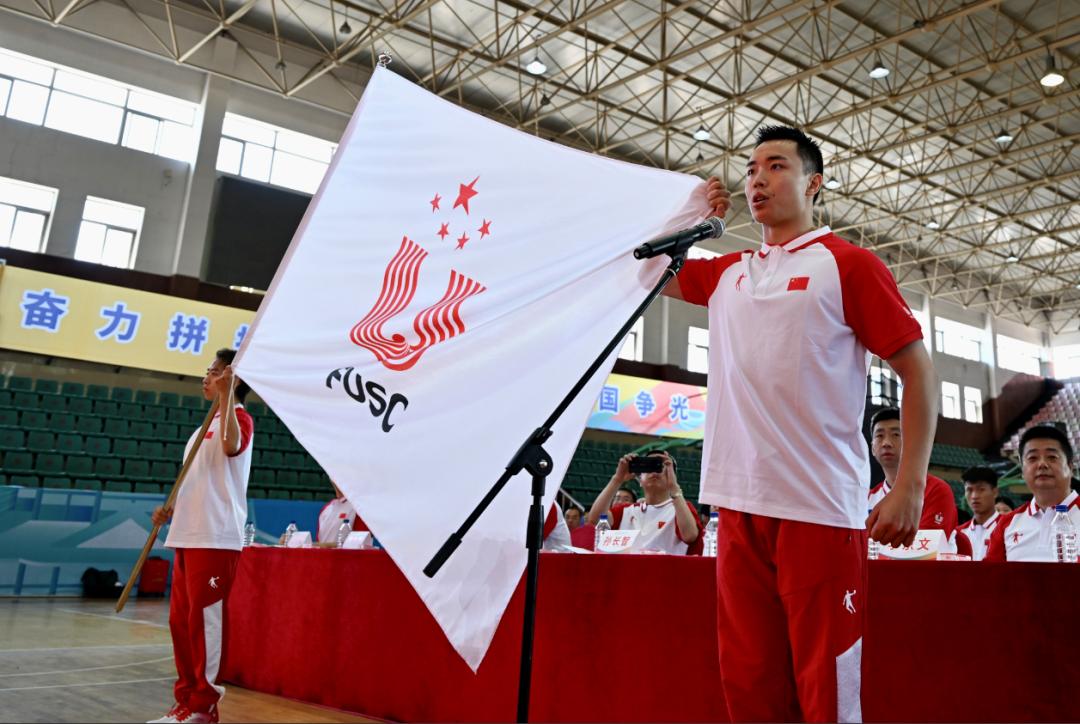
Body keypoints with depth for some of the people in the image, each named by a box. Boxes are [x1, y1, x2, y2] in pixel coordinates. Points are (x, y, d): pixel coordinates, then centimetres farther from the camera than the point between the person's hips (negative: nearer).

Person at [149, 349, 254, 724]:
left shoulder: (238, 417, -5)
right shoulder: (208, 424, 22)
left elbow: (232, 445, -31)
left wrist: (226, 395, -29)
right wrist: (171, 508, 12)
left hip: (216, 537, -9)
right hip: (188, 534, 9)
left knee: (204, 618, -6)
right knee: (181, 619, 11)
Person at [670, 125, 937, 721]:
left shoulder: (846, 263, 0)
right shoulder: (727, 273, 14)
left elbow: (917, 371, -2)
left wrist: (909, 487, -10)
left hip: (819, 507, -5)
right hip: (738, 504, 5)